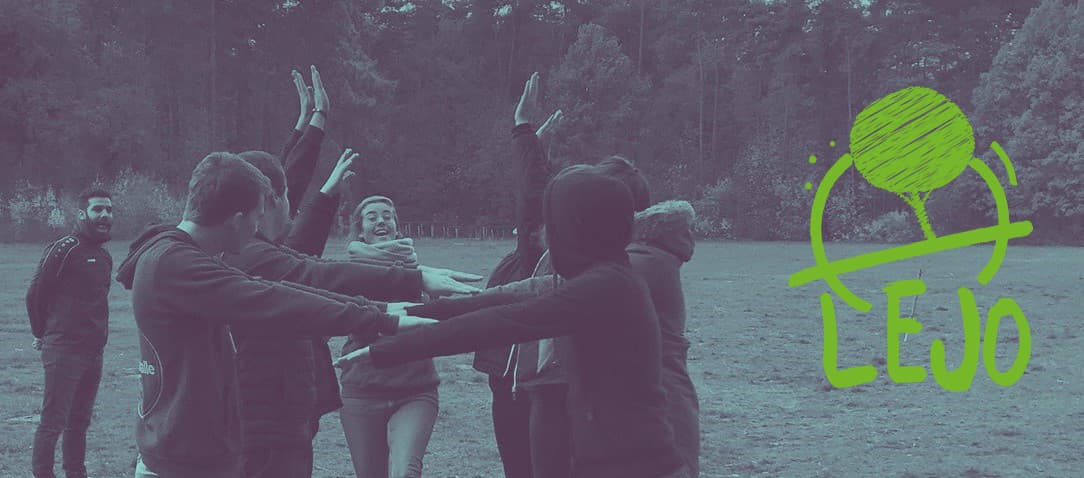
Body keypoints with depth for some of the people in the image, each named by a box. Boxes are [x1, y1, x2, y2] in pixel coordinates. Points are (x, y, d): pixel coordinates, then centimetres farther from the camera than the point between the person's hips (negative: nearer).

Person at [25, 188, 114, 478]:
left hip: (94, 352, 7)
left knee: (80, 421, 15)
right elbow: (35, 294, -6)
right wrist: (42, 335, 5)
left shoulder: (105, 256, 13)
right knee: (53, 422, -3)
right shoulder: (63, 249, -11)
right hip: (64, 351, -7)